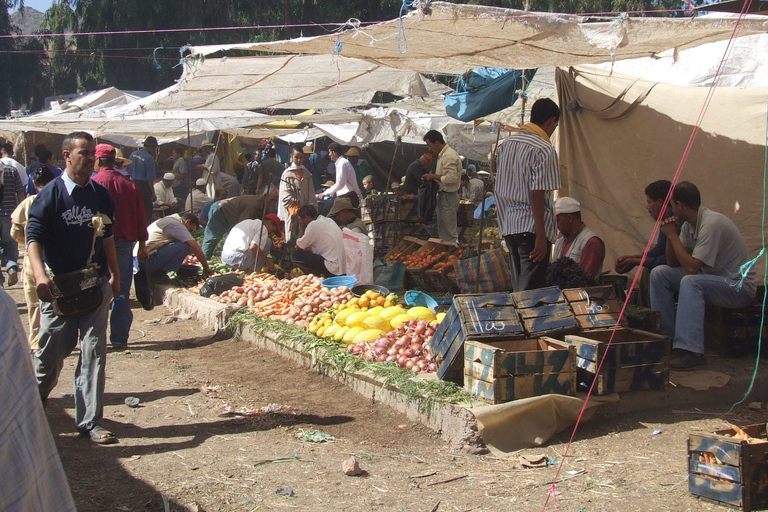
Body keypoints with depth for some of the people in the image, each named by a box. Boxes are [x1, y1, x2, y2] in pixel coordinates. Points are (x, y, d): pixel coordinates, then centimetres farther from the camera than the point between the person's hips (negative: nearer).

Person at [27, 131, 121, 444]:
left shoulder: (100, 195, 7)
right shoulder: (50, 195, -8)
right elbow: (34, 238, -14)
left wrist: (114, 274, 21)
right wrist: (40, 275, -29)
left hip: (96, 283, 3)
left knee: (93, 352, 0)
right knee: (52, 350, 8)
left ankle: (89, 421, 6)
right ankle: (36, 397, 39)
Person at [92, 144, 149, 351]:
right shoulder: (129, 184, 5)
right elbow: (140, 216, 8)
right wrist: (142, 244, 14)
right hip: (124, 244, 3)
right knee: (122, 293, 7)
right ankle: (119, 338, 7)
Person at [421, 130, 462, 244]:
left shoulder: (449, 156, -19)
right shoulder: (443, 155, 15)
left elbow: (451, 178, -26)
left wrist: (433, 176, -16)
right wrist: (431, 177, 8)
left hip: (448, 197, -11)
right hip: (443, 196, 11)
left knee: (449, 234, -6)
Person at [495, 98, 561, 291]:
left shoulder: (506, 144, 10)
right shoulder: (544, 150, -13)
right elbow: (536, 195, -18)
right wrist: (541, 236, -17)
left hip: (508, 224, 8)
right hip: (531, 227, -8)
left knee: (518, 285, 16)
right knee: (532, 289, -3)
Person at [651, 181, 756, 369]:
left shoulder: (712, 223, -24)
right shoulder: (689, 224, 3)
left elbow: (692, 267, -29)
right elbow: (673, 263, 9)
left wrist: (673, 235, -20)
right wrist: (671, 234, -6)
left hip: (738, 286, -9)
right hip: (713, 278, 9)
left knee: (690, 282, -34)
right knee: (659, 274, -1)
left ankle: (691, 351, -36)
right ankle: (666, 336, 2)